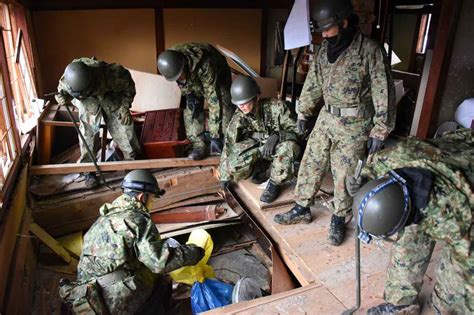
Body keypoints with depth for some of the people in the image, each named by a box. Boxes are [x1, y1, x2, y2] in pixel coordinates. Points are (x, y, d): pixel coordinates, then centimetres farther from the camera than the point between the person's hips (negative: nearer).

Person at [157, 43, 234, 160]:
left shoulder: (204, 66, -46)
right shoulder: (169, 62, -30)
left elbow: (214, 99, -44)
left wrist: (215, 136, -43)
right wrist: (188, 94, -21)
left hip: (218, 73, -4)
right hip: (194, 80, 4)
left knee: (224, 107, -19)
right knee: (192, 109, -11)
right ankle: (199, 145, -1)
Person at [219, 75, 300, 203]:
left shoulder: (276, 107, -23)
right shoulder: (238, 118, -14)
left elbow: (296, 129, -19)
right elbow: (229, 146, -8)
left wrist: (277, 136, -40)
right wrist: (225, 176, -3)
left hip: (278, 148, -2)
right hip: (257, 149, 2)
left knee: (288, 147, -38)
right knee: (234, 165, -25)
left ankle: (274, 184, -14)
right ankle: (259, 170, 8)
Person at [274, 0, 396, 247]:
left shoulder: (370, 50, -15)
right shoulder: (325, 49, 4)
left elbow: (384, 93, -14)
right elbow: (313, 82, 14)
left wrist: (380, 131, -15)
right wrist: (303, 112, 15)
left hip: (354, 124, -5)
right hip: (327, 117, 6)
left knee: (344, 174, 3)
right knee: (310, 164, 9)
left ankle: (338, 219, 23)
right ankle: (301, 209, 25)